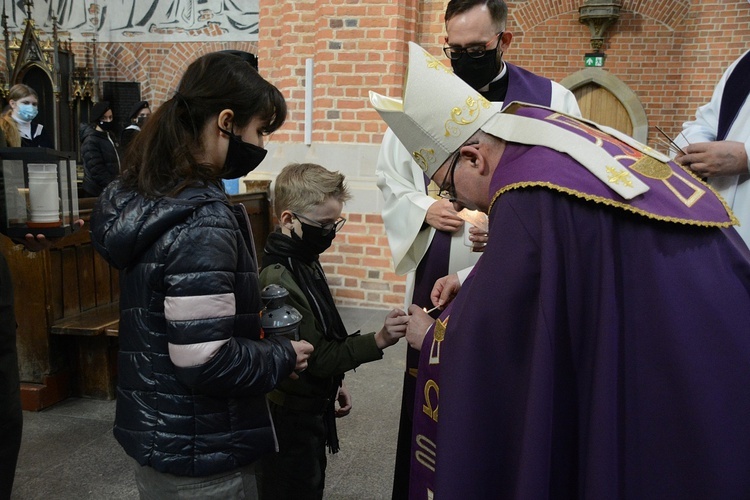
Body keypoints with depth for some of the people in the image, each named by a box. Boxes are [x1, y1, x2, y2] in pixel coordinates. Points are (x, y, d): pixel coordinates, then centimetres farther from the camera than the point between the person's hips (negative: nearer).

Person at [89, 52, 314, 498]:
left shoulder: (143, 198, 2)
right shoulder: (203, 223, -25)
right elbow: (207, 362, -28)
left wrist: (255, 321, 7)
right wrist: (283, 357, -12)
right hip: (200, 455, -8)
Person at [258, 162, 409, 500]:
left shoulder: (306, 261, 3)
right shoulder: (277, 280, -27)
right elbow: (316, 357, -26)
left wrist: (335, 383, 20)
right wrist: (379, 341, -34)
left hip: (313, 407, 9)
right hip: (290, 417, -9)